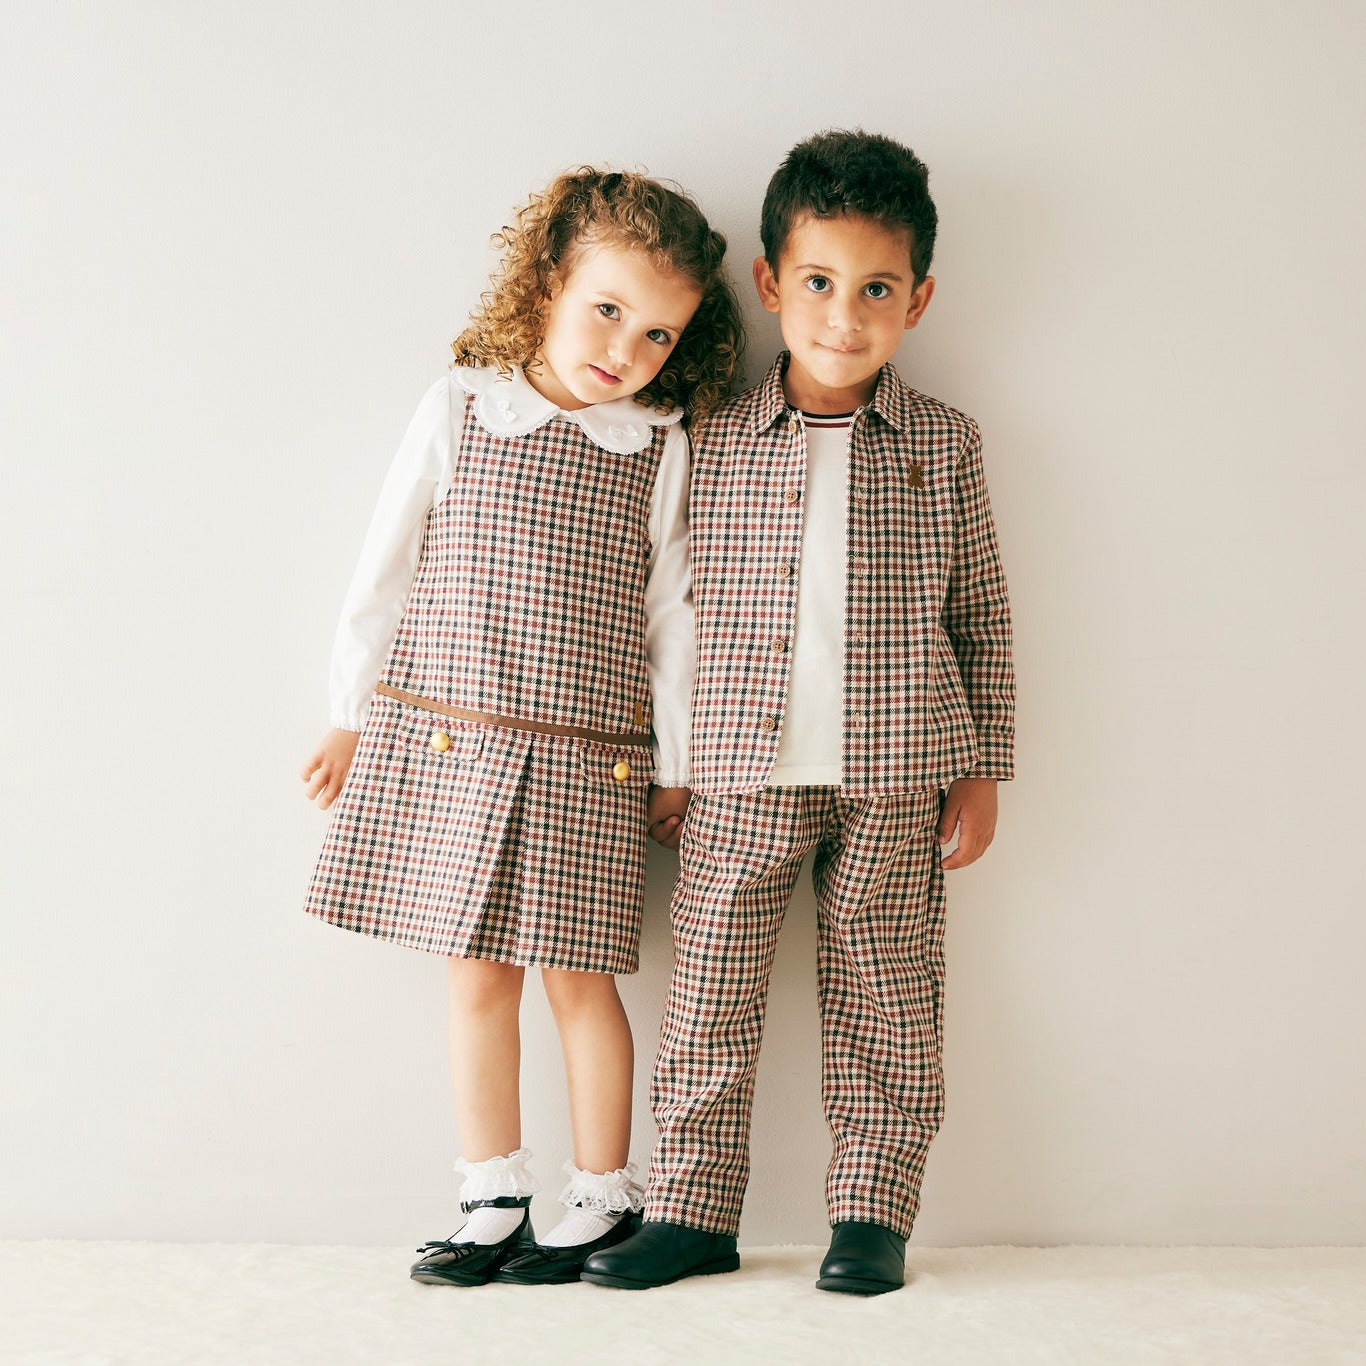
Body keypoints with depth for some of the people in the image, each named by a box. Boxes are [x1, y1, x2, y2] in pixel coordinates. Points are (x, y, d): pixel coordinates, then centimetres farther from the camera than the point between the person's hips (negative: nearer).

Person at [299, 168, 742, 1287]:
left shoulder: (661, 448, 1)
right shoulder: (459, 409, 1)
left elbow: (672, 613, 6)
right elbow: (385, 568, 8)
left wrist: (676, 765, 8)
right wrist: (353, 717, 10)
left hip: (588, 762, -1)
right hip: (442, 742, 1)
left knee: (578, 977, 3)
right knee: (477, 977, 7)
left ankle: (601, 1202, 19)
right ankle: (493, 1205, 19)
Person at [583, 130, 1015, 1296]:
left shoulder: (943, 445, 3)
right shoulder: (717, 442, 3)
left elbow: (982, 618, 8)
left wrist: (980, 772, 5)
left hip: (898, 773, 0)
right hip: (745, 773, 1)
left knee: (883, 1001, 6)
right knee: (709, 995, 3)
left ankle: (873, 1212, 18)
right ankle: (692, 1211, 15)